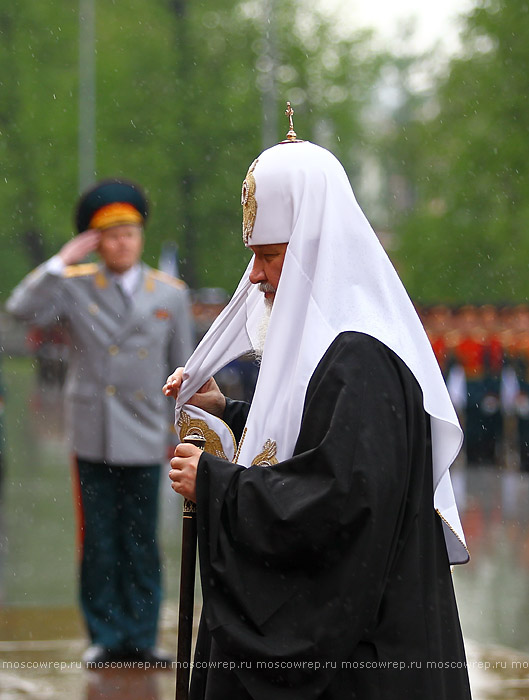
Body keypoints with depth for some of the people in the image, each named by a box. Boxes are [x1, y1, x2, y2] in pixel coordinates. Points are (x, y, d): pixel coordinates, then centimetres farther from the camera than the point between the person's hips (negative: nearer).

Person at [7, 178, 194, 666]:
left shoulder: (171, 294, 6)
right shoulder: (75, 286, 3)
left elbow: (183, 370, 10)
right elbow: (23, 309, -12)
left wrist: (182, 434, 8)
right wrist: (62, 262, -13)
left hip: (144, 441, 1)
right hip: (93, 438, 0)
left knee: (141, 543, 4)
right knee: (98, 543, 3)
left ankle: (141, 637, 12)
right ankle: (105, 637, 12)